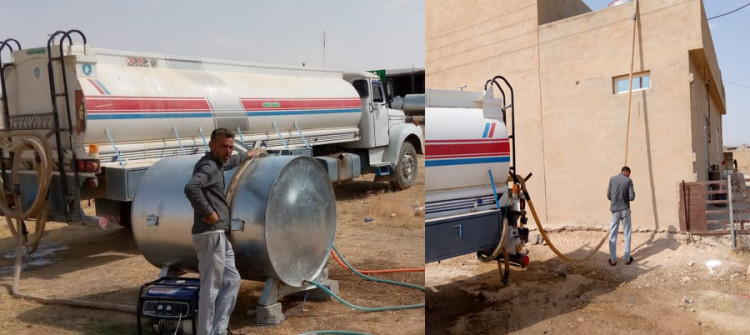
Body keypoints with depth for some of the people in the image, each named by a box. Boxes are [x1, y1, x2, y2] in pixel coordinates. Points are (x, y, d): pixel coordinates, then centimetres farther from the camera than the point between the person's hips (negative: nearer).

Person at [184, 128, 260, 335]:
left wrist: (246, 157, 58)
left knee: (232, 280, 16)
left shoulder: (217, 164, 17)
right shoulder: (208, 166, -13)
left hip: (219, 235, 11)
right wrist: (208, 212, -23)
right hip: (210, 235, -11)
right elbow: (191, 188, -33)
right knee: (211, 288, -5)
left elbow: (228, 162, 43)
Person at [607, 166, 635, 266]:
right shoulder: (628, 180, -7)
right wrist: (626, 198, 11)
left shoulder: (612, 179, 0)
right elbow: (632, 197, -11)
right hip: (625, 209, -1)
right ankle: (627, 259, 15)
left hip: (614, 210, 1)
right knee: (627, 234, 10)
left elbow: (608, 196, 2)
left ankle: (613, 260, 9)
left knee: (613, 235, 7)